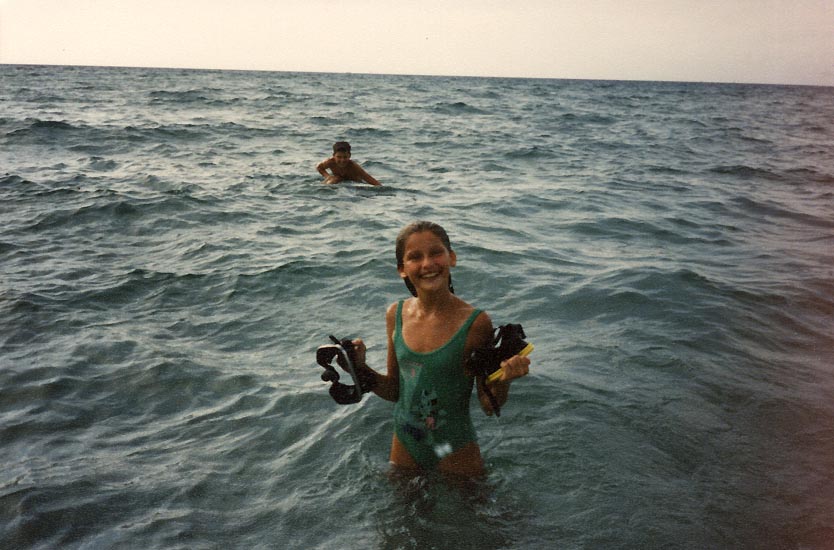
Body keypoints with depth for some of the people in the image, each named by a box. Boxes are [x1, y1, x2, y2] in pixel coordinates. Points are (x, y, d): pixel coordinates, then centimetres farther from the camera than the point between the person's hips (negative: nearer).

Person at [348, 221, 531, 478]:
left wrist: (505, 379, -32)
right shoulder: (396, 315, -7)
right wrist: (361, 368, -12)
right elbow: (394, 390, 4)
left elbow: (489, 406, -12)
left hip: (454, 451, -4)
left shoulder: (475, 323, -20)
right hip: (404, 445, 4)